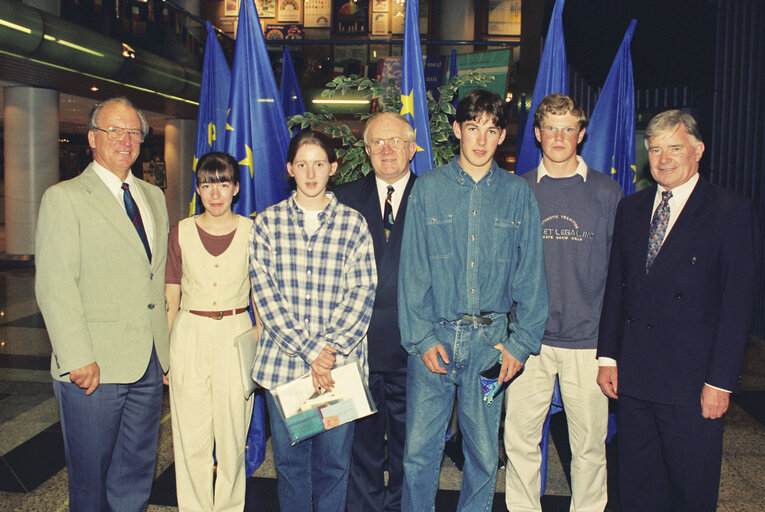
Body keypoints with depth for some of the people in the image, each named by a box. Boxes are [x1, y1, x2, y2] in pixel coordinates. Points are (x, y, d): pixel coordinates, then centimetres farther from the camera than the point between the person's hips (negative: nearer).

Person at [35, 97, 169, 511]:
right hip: (94, 368, -5)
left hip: (149, 365, 6)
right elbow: (54, 286, -12)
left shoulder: (153, 197, 14)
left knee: (136, 476, 16)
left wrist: (167, 349, 9)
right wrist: (77, 359, -17)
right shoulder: (64, 198, -5)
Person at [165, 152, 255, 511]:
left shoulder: (251, 232, 1)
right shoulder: (181, 233, 3)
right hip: (189, 336, 1)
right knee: (190, 435, 7)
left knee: (232, 433, 6)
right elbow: (171, 295, 7)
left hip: (236, 337, -1)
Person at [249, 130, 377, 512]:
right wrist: (308, 351, -12)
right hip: (282, 362, 1)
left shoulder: (353, 223, 4)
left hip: (340, 365, 0)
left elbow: (363, 293, -2)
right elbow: (265, 293, -3)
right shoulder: (267, 223, 4)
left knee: (334, 461, 8)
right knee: (289, 460, 11)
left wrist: (331, 349, -13)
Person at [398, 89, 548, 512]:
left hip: (490, 342, 1)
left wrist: (521, 342, -1)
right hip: (433, 338, 0)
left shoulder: (518, 194, 5)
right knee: (418, 452, 4)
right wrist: (421, 337, -6)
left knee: (484, 456, 11)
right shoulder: (428, 188, 3)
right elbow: (412, 269, 1)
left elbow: (530, 274, 6)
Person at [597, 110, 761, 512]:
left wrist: (721, 380, -12)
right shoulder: (630, 208, 10)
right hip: (633, 374, 4)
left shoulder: (731, 211, -4)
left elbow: (738, 301, -8)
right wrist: (608, 357, 6)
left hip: (692, 380, -4)